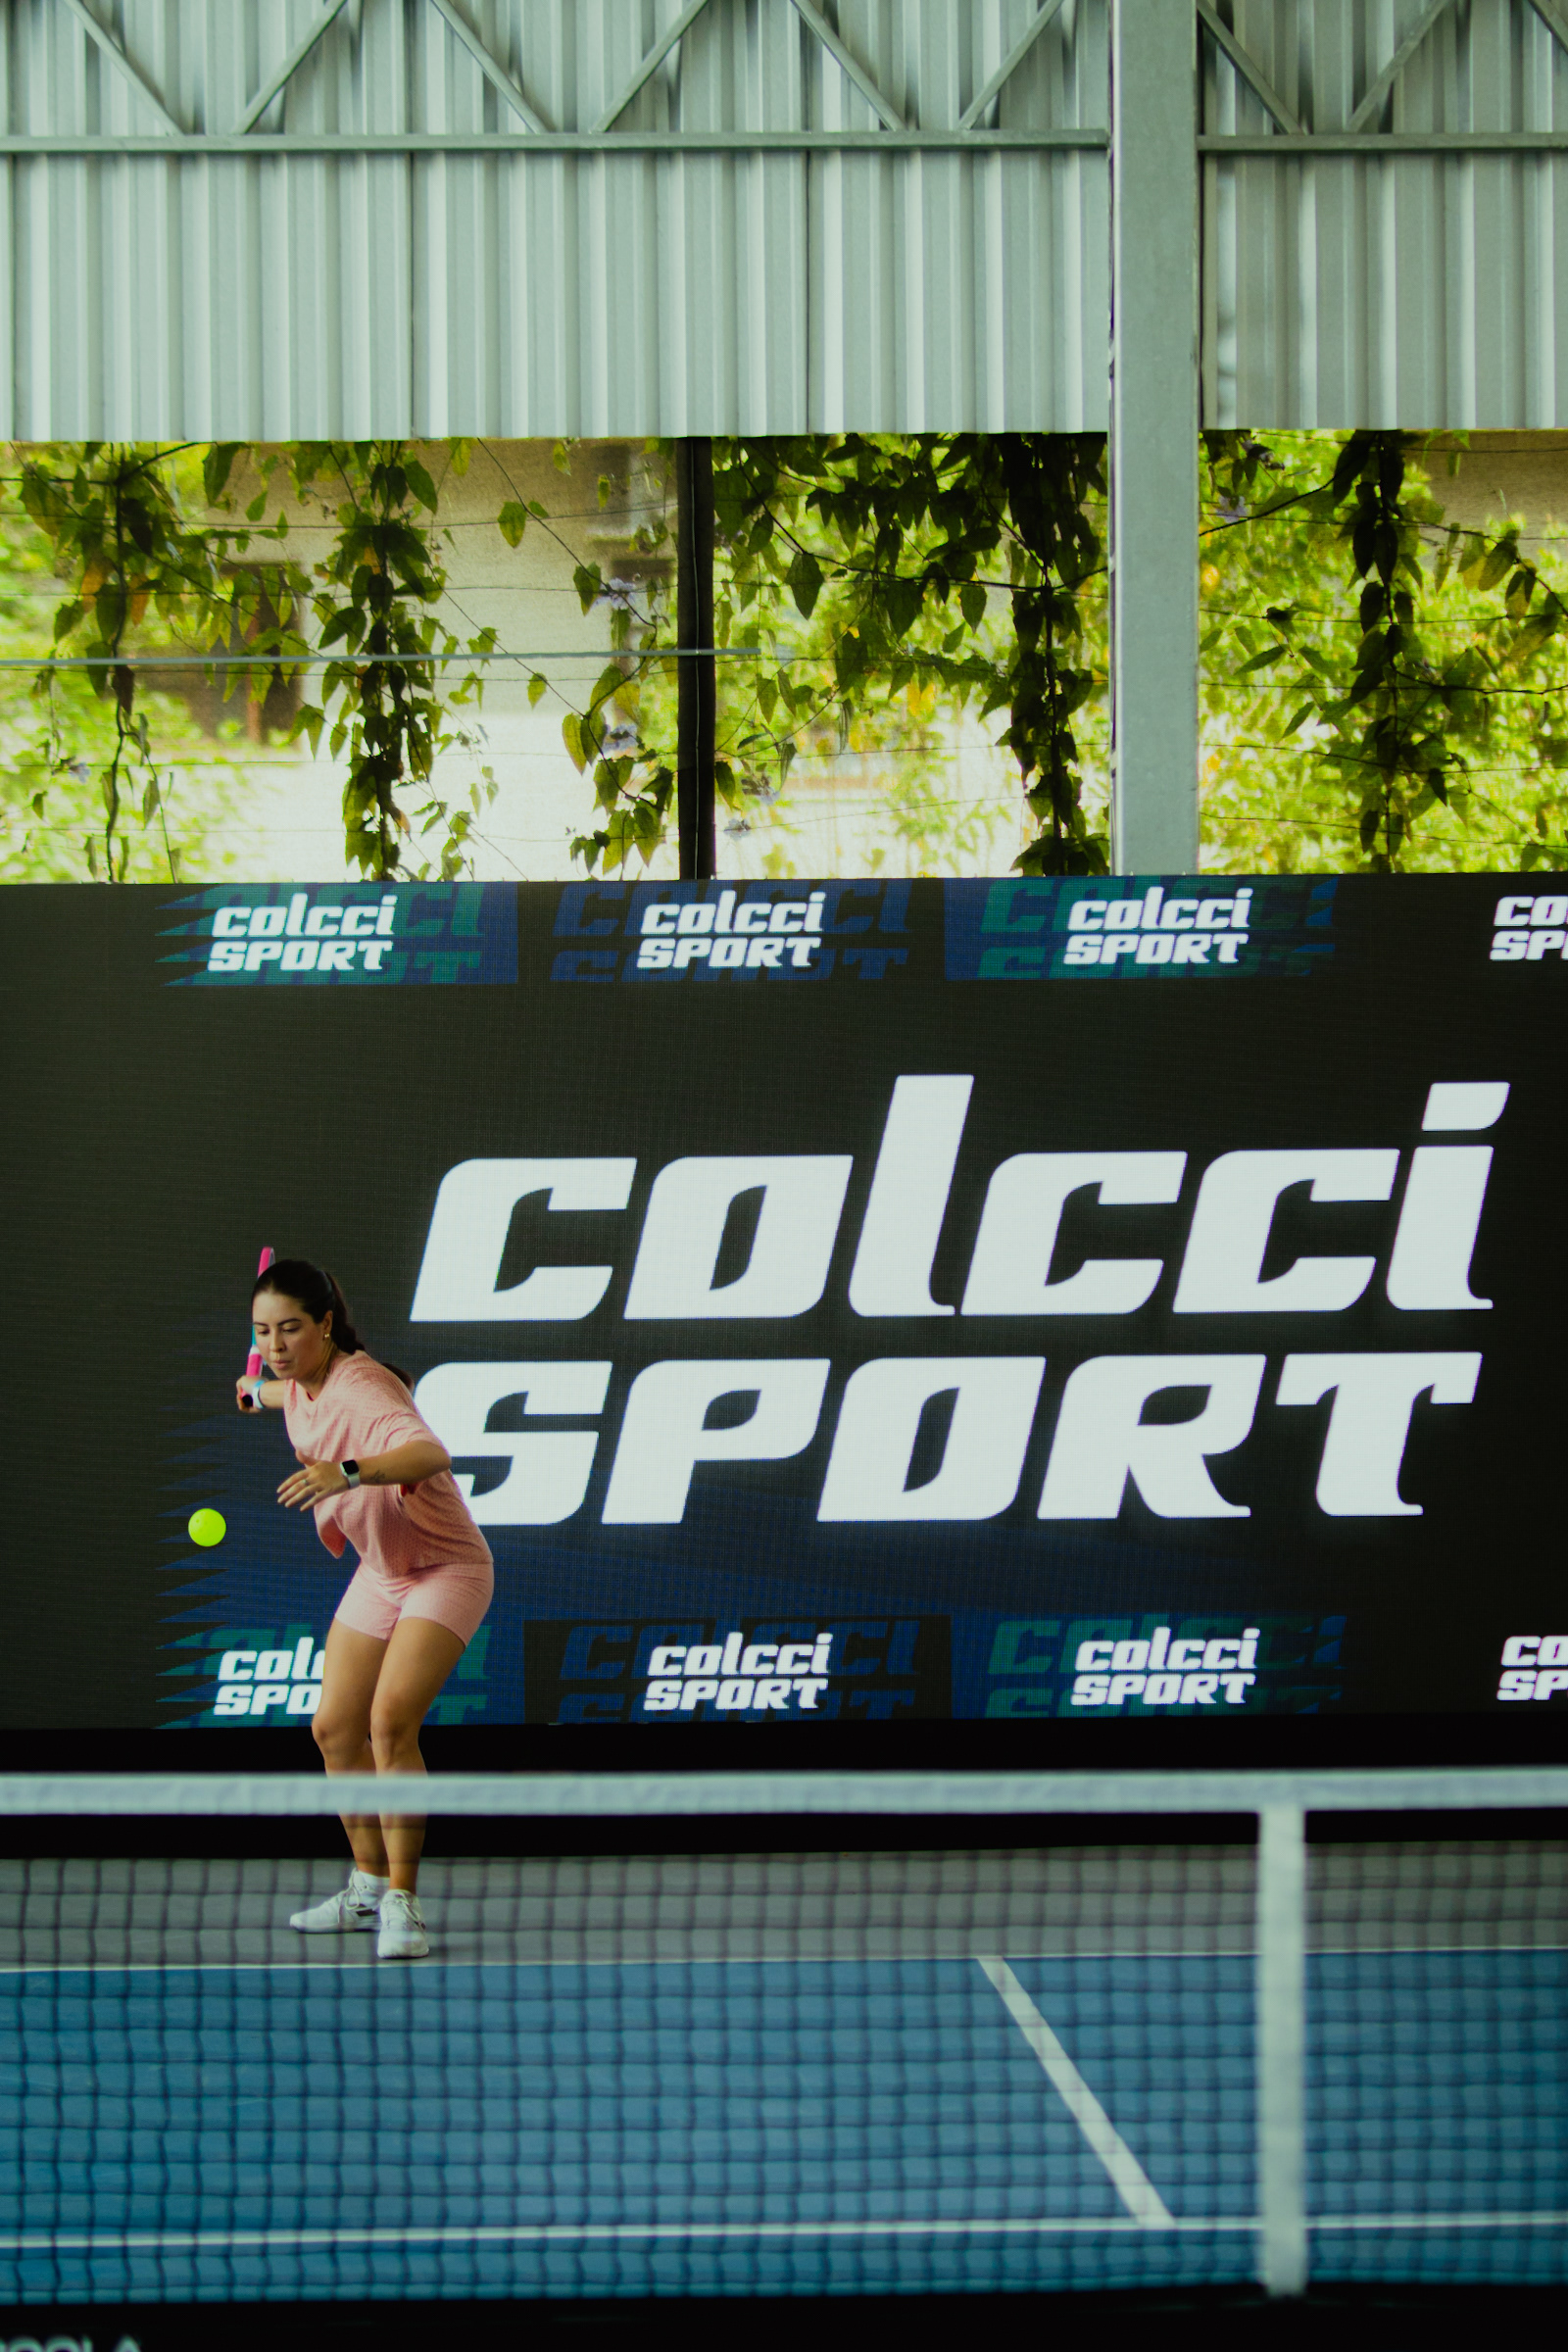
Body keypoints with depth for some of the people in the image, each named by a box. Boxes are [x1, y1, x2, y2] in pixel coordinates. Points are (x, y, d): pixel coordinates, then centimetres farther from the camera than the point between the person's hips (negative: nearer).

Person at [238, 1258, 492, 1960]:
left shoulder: (362, 1391, -32)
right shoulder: (305, 1385, -5)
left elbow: (429, 1455, -53)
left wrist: (347, 1474, -68)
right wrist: (262, 1393, 38)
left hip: (446, 1571, -9)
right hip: (379, 1574, 9)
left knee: (391, 1720, -25)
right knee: (335, 1730, 10)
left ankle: (402, 1903, -19)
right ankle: (369, 1886, 28)